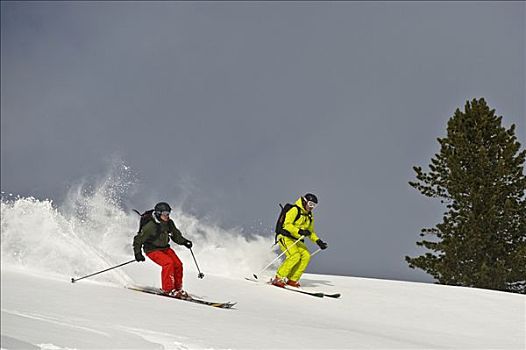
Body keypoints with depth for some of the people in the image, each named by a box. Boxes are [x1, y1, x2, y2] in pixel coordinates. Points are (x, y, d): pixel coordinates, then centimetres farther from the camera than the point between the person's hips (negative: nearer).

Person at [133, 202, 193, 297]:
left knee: (178, 264, -9)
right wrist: (137, 253, -18)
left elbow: (175, 235, 14)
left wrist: (184, 241, 0)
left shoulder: (169, 223, -3)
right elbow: (138, 239, -15)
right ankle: (168, 289, -20)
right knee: (168, 263, -27)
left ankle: (178, 288, 7)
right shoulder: (151, 226, -23)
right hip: (152, 250, -7)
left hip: (165, 248, 7)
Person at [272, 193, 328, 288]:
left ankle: (292, 280, -11)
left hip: (296, 240, 8)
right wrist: (300, 231, -31)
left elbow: (310, 232, 26)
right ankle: (278, 278, -22)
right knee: (295, 255, -28)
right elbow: (287, 224, -20)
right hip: (285, 237, -8)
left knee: (306, 255, -15)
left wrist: (318, 241, 12)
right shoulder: (295, 210, -9)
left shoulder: (309, 216, 16)